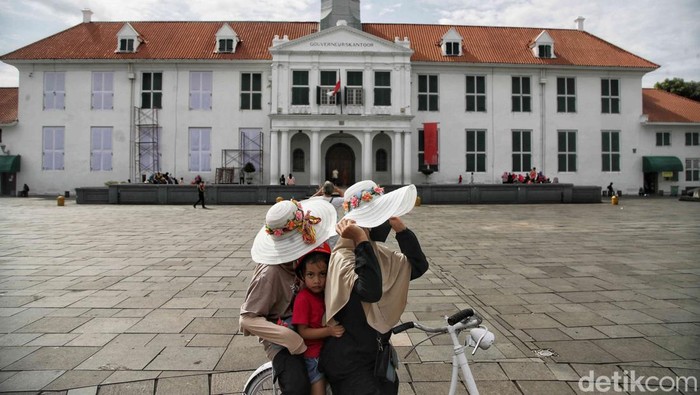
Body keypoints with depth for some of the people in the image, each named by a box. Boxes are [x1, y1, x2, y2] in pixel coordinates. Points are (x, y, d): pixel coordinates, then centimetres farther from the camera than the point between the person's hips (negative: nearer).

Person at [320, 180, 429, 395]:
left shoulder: (378, 252, 4)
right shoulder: (343, 256, -24)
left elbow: (418, 266, 0)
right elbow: (370, 291, -39)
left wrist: (401, 229, -10)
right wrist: (361, 241, -41)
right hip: (349, 360, -9)